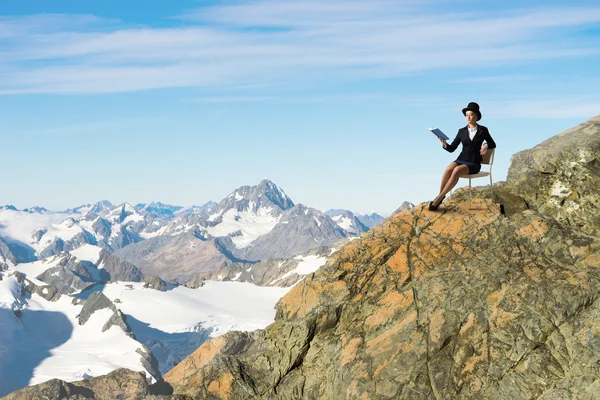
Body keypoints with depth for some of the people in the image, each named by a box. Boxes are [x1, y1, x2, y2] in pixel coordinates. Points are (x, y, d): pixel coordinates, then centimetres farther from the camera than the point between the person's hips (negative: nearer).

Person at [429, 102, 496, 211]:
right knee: (448, 169, -34)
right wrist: (444, 144, -14)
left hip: (474, 164, -3)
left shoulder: (483, 130, 5)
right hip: (461, 160, 3)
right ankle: (440, 196, -27)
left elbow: (493, 144, 15)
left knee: (457, 171, -36)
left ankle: (439, 198, -32)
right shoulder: (462, 131, 11)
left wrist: (486, 146, -9)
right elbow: (451, 149, 9)